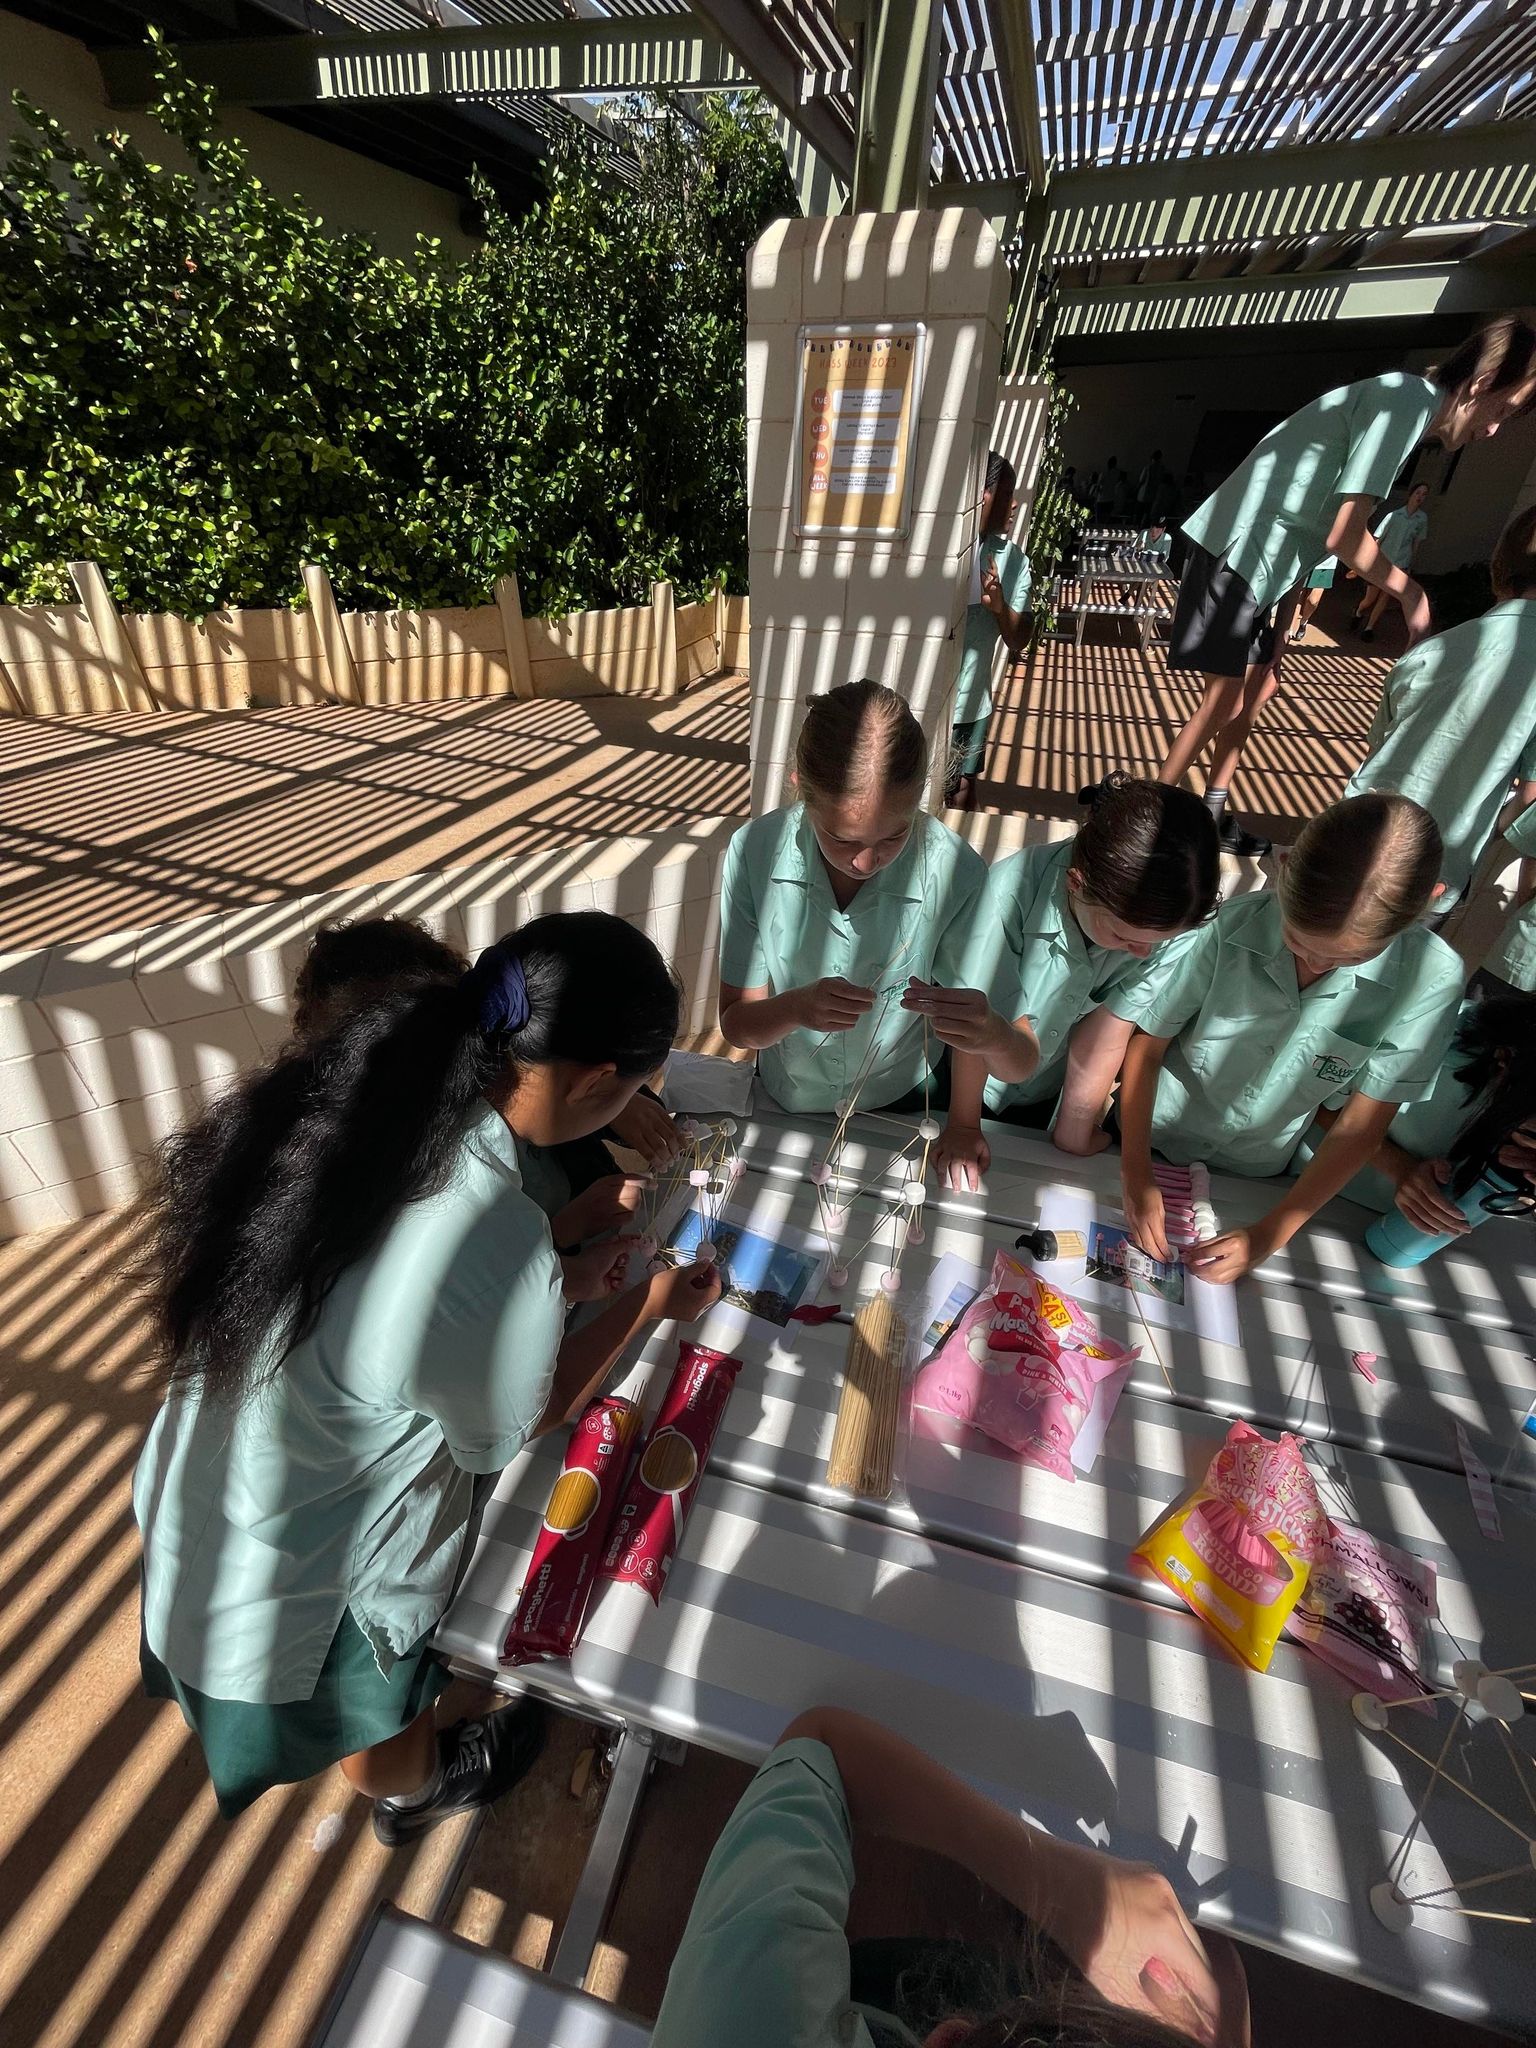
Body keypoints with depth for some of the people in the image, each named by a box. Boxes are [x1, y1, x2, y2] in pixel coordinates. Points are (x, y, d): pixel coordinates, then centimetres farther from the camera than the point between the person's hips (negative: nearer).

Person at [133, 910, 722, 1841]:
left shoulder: (351, 1085, -22)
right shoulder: (500, 1257, -42)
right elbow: (503, 1434, -18)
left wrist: (562, 1284, 0)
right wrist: (647, 1305, -7)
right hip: (310, 1590, -5)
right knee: (379, 1715, 33)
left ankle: (404, 1762, 70)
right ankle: (418, 1793, 66)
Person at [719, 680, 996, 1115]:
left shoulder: (957, 875, -20)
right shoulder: (754, 852, -18)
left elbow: (1018, 1064, -15)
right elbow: (736, 1025, -11)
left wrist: (987, 1033, -37)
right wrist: (797, 1008, -31)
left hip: (904, 1106, -1)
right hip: (783, 1103, 1)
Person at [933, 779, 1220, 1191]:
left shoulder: (1162, 916, -25)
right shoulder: (1010, 893, -37)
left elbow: (1107, 1031, -16)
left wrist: (1076, 1132, -6)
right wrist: (962, 1127, -12)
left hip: (1053, 1095, 3)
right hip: (976, 1087, -2)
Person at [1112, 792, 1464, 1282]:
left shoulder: (1429, 980, -23)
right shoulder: (1229, 928, -28)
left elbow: (1361, 1124, -15)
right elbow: (1145, 1047, -16)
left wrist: (1269, 1234, -17)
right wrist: (1136, 1173, -21)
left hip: (1256, 1176, 1)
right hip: (1155, 1140, -1)